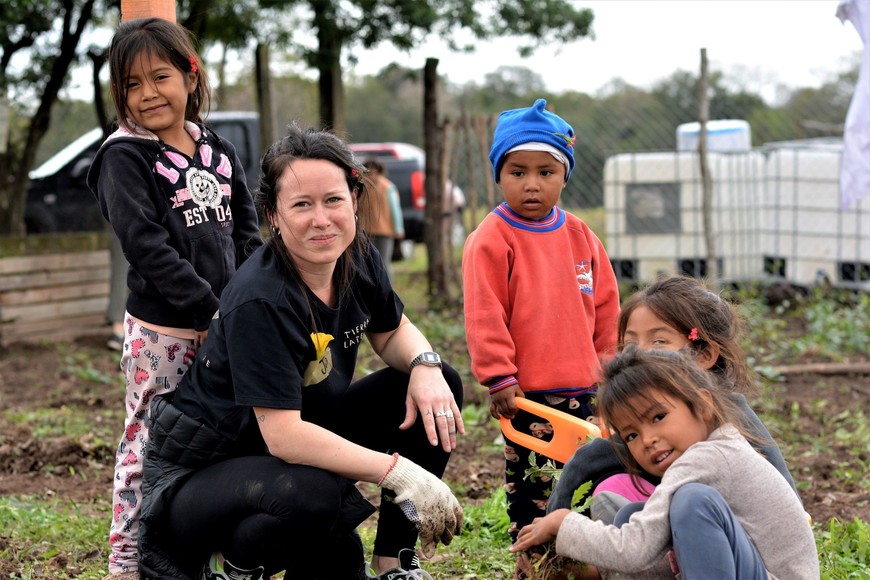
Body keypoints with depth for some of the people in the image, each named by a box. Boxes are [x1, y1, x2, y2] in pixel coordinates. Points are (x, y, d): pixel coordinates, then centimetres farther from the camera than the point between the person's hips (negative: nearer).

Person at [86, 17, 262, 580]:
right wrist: (209, 307, -20)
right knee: (148, 442, -2)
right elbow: (146, 244, -16)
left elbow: (247, 233, 12)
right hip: (161, 329, -6)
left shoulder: (220, 152, 11)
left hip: (226, 327, 6)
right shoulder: (124, 158, -7)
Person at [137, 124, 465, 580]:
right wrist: (397, 472, -33)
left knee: (437, 386, -1)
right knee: (315, 493, -39)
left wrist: (426, 367, -11)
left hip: (301, 434, 8)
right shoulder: (259, 301, -28)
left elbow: (393, 331, 13)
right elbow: (282, 435, -32)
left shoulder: (356, 257, -6)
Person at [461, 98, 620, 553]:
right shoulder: (491, 239, -9)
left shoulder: (580, 236, 8)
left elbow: (605, 306, 15)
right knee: (530, 486, 0)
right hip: (526, 393, -5)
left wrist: (606, 366, 15)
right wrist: (499, 377, -15)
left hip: (582, 387, 5)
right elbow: (484, 315, -12)